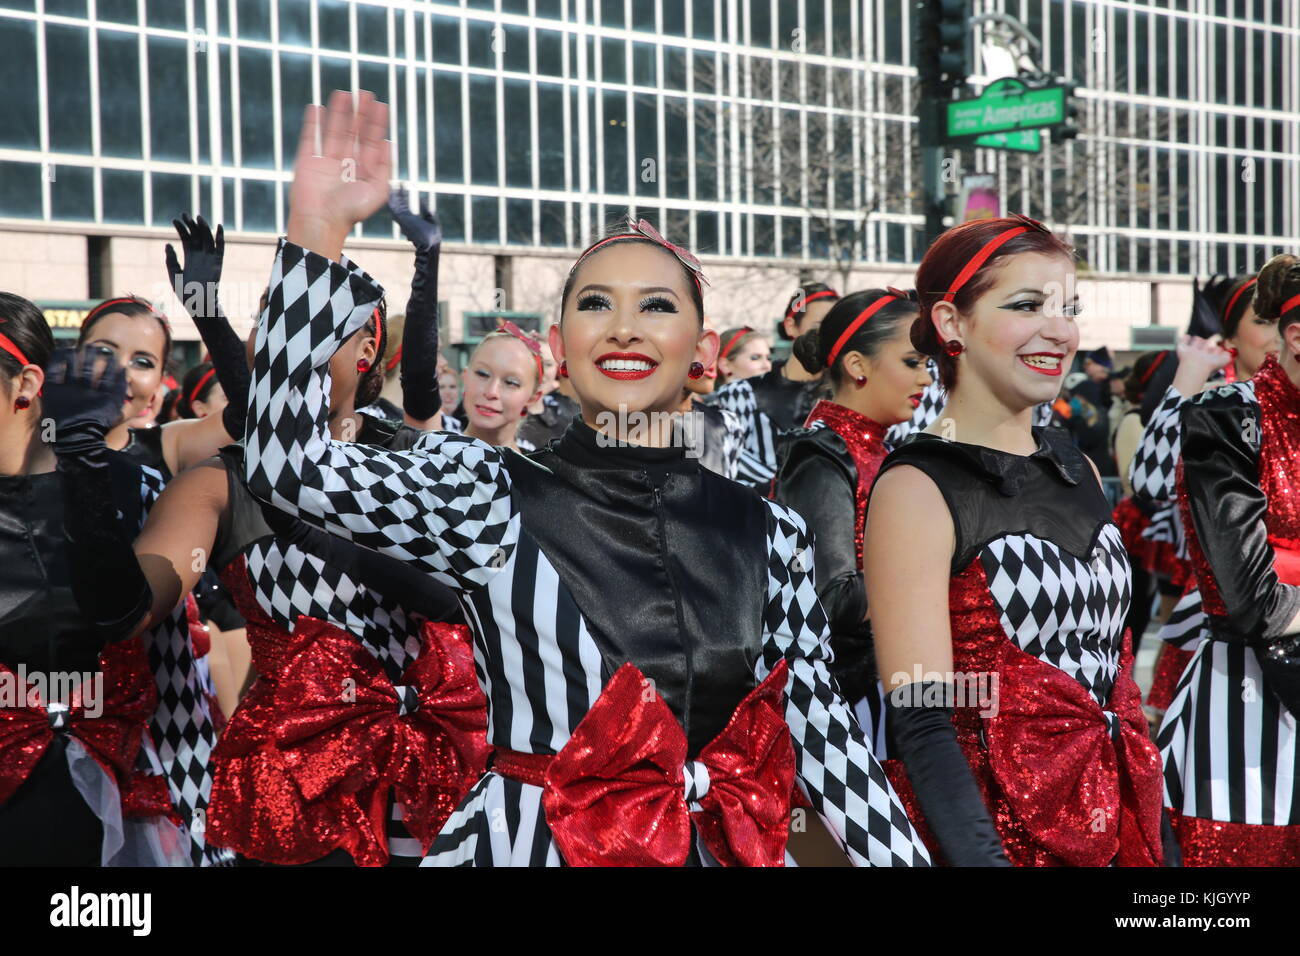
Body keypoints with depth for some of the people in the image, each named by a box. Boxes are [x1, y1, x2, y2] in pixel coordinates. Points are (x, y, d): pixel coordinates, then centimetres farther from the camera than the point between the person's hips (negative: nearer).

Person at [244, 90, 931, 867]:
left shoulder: (767, 533, 2)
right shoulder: (492, 498, -7)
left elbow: (818, 727, 7)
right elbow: (290, 466, -18)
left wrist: (906, 856, 5)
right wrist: (317, 231, -23)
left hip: (725, 847, 3)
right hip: (528, 843, -3)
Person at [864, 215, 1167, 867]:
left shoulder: (1079, 471, 9)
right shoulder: (916, 489, -12)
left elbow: (1114, 666, 14)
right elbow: (920, 722, -18)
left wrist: (1155, 838, 11)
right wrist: (981, 856, -27)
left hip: (1116, 828, 7)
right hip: (992, 833, -7)